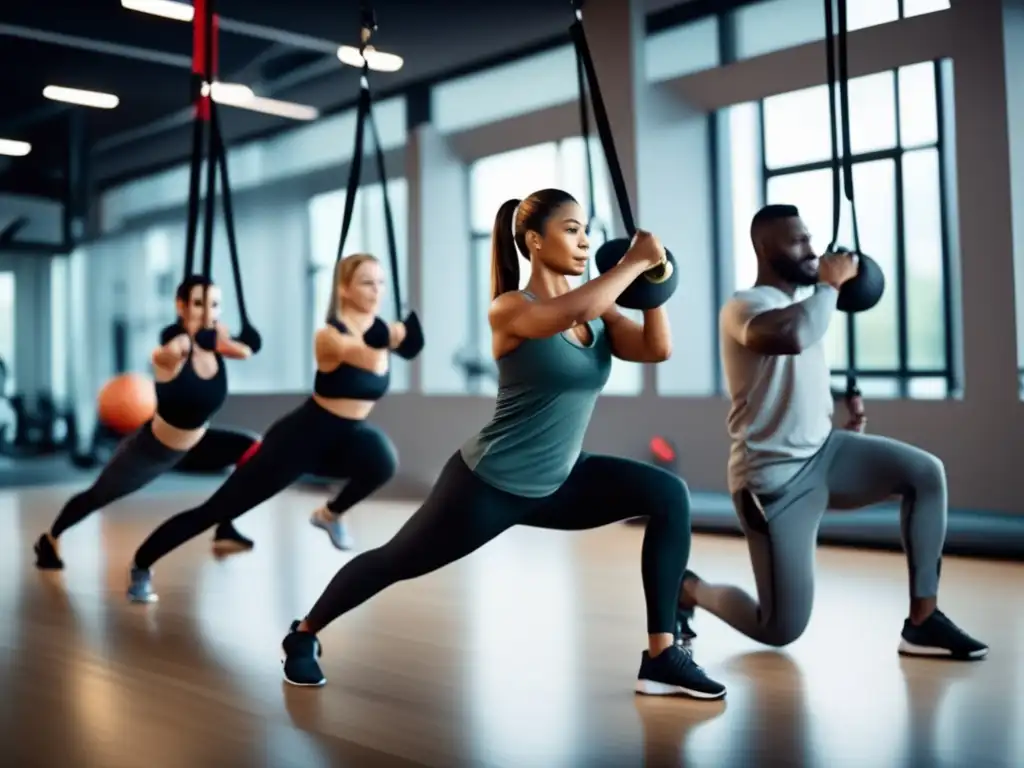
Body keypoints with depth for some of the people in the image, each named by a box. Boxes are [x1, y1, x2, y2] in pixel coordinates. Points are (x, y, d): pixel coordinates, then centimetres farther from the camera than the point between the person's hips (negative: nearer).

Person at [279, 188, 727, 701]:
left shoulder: (597, 313, 2)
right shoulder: (511, 309, -18)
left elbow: (656, 349, -9)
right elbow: (573, 310, -39)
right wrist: (635, 260, -30)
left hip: (557, 482, 6)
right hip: (489, 485, -6)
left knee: (669, 497, -9)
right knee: (396, 562, 9)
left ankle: (660, 658, -5)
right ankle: (304, 634, 38)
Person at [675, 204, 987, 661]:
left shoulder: (800, 303, 11)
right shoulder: (744, 307, -17)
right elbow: (793, 336, -41)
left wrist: (843, 409, 11)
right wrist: (829, 283, -24)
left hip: (824, 452, 8)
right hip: (774, 478, -8)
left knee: (925, 472, -17)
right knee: (781, 631, -5)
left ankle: (921, 623, -8)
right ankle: (687, 589, 23)